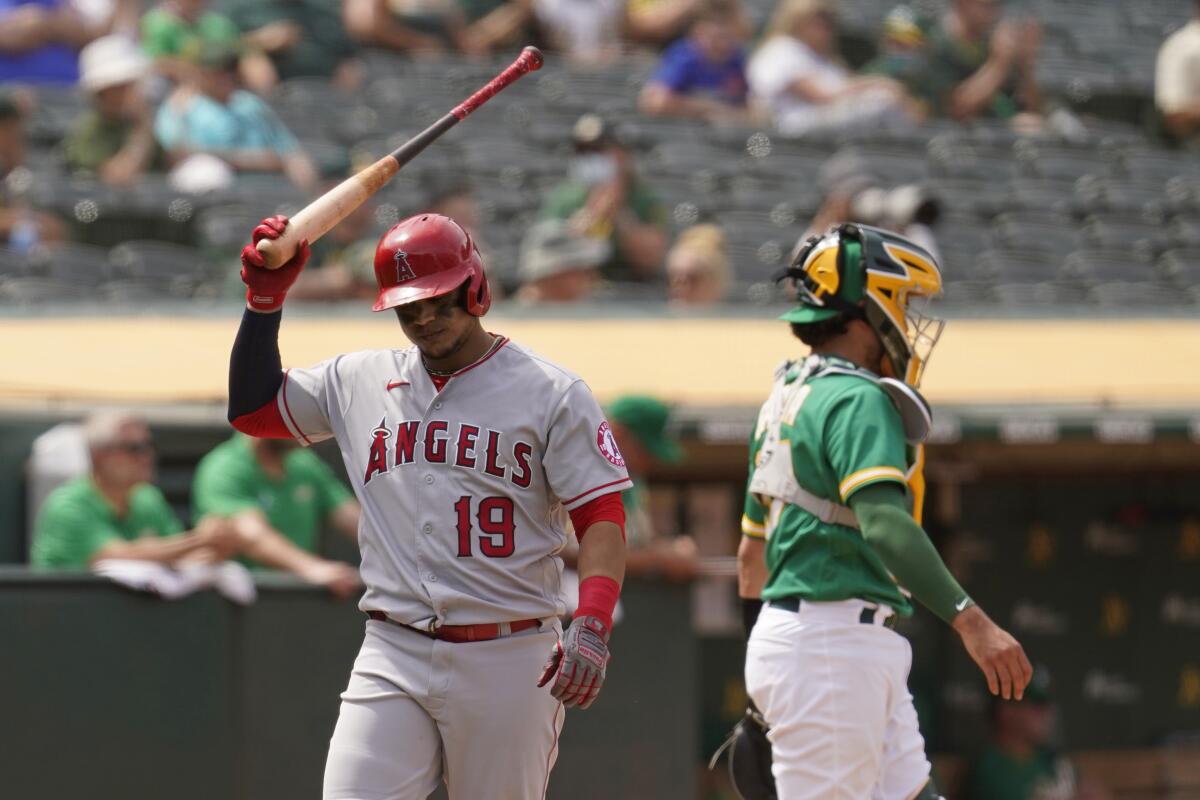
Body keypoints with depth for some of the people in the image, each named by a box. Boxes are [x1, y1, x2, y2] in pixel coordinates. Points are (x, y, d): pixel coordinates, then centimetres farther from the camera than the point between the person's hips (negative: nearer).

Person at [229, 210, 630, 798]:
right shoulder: (360, 381, 12)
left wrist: (592, 627, -19)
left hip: (508, 660, -3)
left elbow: (602, 517, -4)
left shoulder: (552, 393, 0)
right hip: (393, 657, 3)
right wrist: (265, 297, 9)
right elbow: (252, 408, 20)